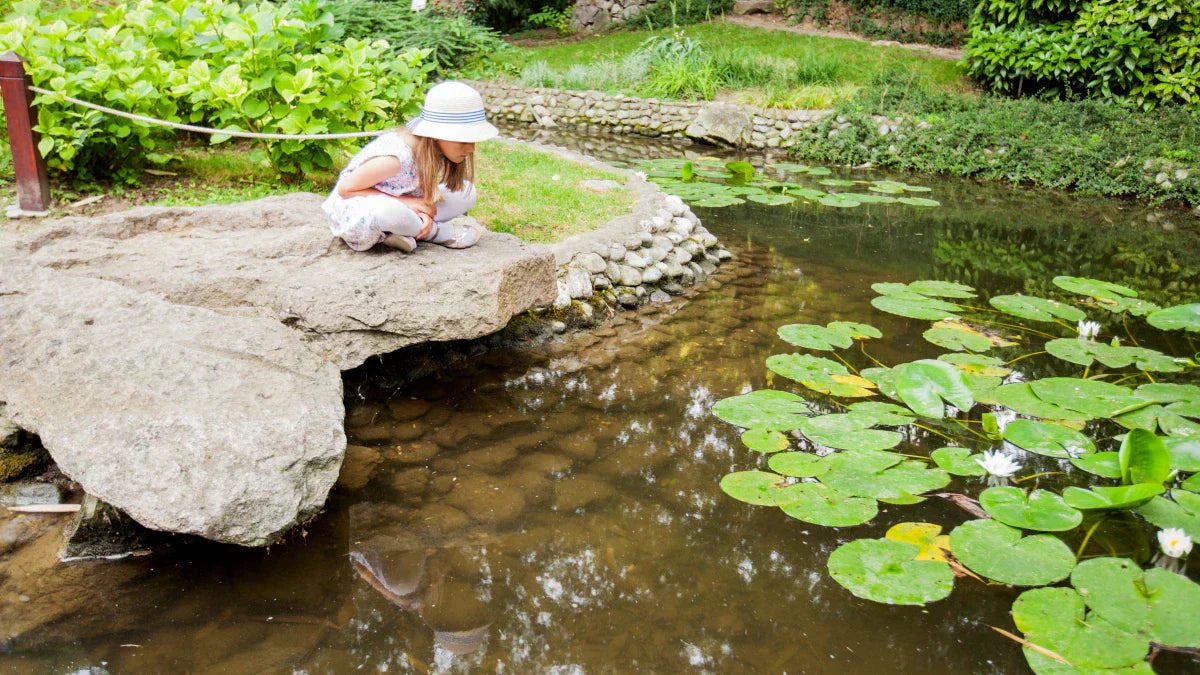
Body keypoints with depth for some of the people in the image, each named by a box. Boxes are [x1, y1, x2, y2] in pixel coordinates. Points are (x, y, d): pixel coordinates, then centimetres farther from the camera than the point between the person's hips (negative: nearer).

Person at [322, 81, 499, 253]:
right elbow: (345, 188, -22)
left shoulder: (436, 150, -12)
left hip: (398, 202, 7)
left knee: (466, 193, -5)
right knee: (390, 211, -43)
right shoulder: (395, 158, -33)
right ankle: (438, 231, -15)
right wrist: (401, 201, -27)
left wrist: (425, 211, -23)